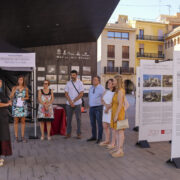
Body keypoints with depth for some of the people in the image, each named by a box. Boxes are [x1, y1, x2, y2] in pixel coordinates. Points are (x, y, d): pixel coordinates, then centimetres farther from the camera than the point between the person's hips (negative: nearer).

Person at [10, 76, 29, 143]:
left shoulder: (26, 88, 3)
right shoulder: (14, 88, -1)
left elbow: (27, 97, 12)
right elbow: (11, 97, -5)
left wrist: (24, 98, -11)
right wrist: (14, 90, -19)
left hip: (23, 106, 1)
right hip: (16, 106, -1)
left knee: (23, 121, 2)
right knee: (16, 121, 3)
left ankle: (22, 137, 11)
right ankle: (16, 137, 13)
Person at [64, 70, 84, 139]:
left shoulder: (80, 83, 0)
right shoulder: (68, 83, 6)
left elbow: (81, 94, -7)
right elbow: (66, 94, 2)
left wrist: (73, 101, -12)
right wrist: (70, 102, -11)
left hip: (77, 103, -2)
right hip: (69, 104, 2)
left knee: (78, 119, 2)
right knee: (69, 118, 6)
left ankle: (79, 134, 10)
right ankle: (68, 133, 15)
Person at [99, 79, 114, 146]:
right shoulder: (106, 91, 14)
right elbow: (102, 100, 8)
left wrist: (108, 108, -12)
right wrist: (106, 105, -10)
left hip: (111, 110, -7)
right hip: (105, 110, 7)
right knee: (105, 126, 11)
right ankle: (107, 140, 23)